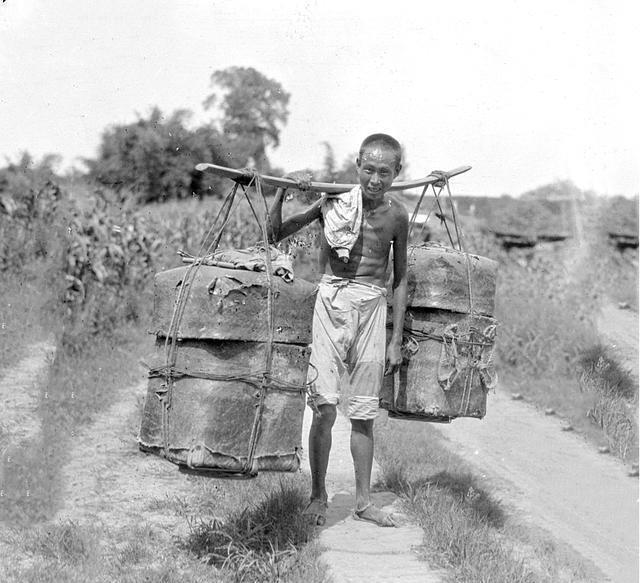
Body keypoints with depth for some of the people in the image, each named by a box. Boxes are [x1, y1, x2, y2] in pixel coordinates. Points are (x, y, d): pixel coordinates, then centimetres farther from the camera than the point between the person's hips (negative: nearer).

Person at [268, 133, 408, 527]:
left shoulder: (397, 215, 0)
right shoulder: (333, 202, -5)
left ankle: (364, 500, 19)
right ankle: (318, 495, 8)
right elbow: (275, 235, -1)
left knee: (364, 412, 8)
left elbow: (400, 278, 8)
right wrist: (282, 193, -17)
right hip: (332, 299, -1)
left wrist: (397, 339, 7)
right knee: (325, 405, -8)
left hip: (373, 306, 2)